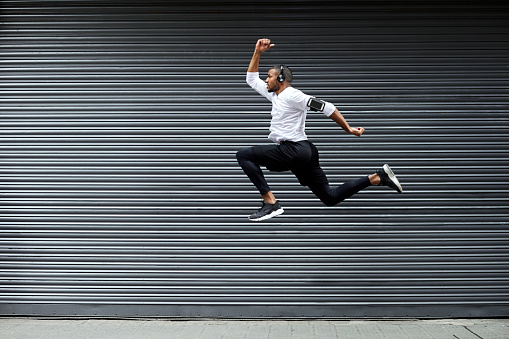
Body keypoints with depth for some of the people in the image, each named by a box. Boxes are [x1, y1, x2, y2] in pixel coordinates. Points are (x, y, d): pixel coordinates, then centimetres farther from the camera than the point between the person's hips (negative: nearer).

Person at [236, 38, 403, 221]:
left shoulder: (291, 95, -7)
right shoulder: (275, 95, 20)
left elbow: (326, 107, -10)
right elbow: (252, 78, 30)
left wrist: (348, 129, -9)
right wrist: (257, 52, 20)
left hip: (293, 150, -10)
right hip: (304, 153, 10)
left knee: (244, 155, -11)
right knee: (330, 198, 9)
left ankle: (271, 203, -20)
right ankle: (378, 177, 9)